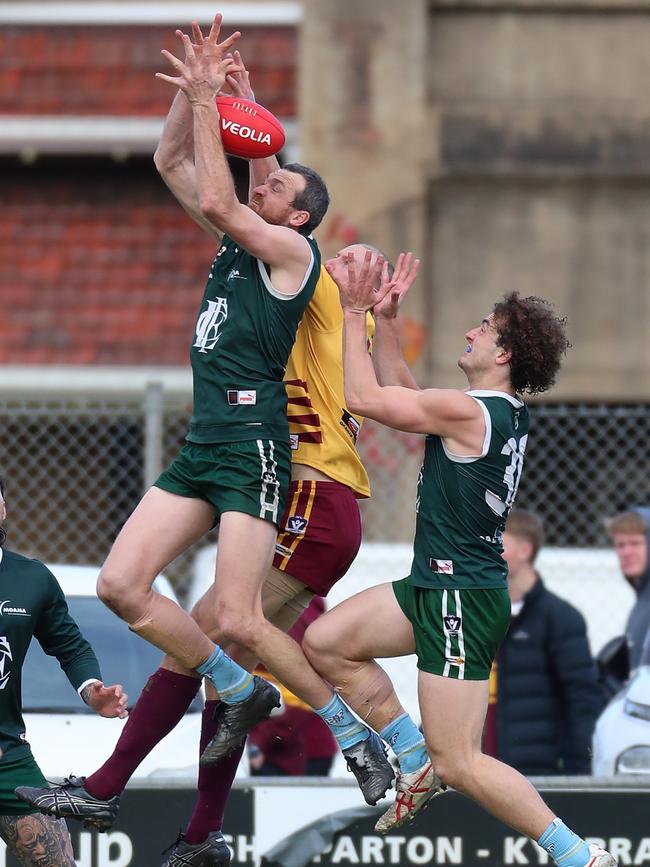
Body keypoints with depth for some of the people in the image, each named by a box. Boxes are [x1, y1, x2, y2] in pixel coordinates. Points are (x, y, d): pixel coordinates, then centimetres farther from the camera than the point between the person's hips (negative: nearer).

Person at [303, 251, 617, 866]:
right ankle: (416, 763, 19)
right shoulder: (504, 414, 9)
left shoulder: (469, 412, -20)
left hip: (463, 599, -10)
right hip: (440, 587, 10)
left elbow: (364, 397, -16)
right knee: (324, 642, 13)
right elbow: (397, 394, 21)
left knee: (460, 764, -9)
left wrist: (354, 313, -7)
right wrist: (385, 322, 13)